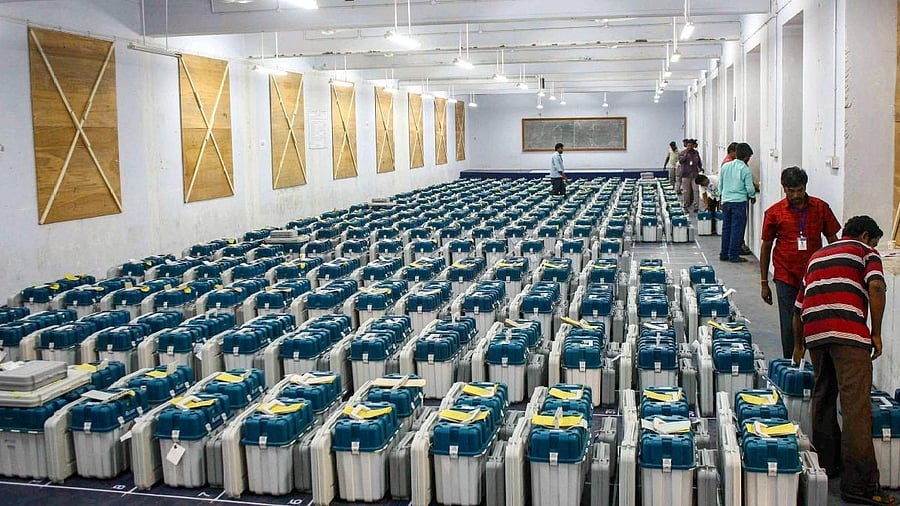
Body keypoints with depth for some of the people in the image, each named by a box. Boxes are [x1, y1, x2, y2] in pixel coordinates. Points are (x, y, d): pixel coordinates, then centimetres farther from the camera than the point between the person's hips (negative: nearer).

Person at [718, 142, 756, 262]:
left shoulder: (725, 166, 6)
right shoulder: (745, 169, -10)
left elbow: (720, 185, 13)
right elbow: (749, 188, -8)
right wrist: (753, 197, 12)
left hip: (726, 201, 5)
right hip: (739, 201, -5)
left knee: (726, 227, 12)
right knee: (737, 228, 0)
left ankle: (724, 254, 16)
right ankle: (733, 255, 1)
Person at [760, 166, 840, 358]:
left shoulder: (821, 208, 2)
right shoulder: (774, 213, 0)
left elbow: (833, 240, 10)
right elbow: (766, 247, 7)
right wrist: (764, 283, 7)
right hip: (786, 277, -1)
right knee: (789, 326, 1)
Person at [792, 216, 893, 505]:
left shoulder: (817, 256, 32)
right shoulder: (865, 251, 15)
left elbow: (798, 305, 35)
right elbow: (876, 287, -6)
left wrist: (799, 345, 47)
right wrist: (876, 333, 1)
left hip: (814, 331, 6)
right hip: (847, 330, -6)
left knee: (822, 396, 20)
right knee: (856, 405, -9)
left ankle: (826, 463, 28)